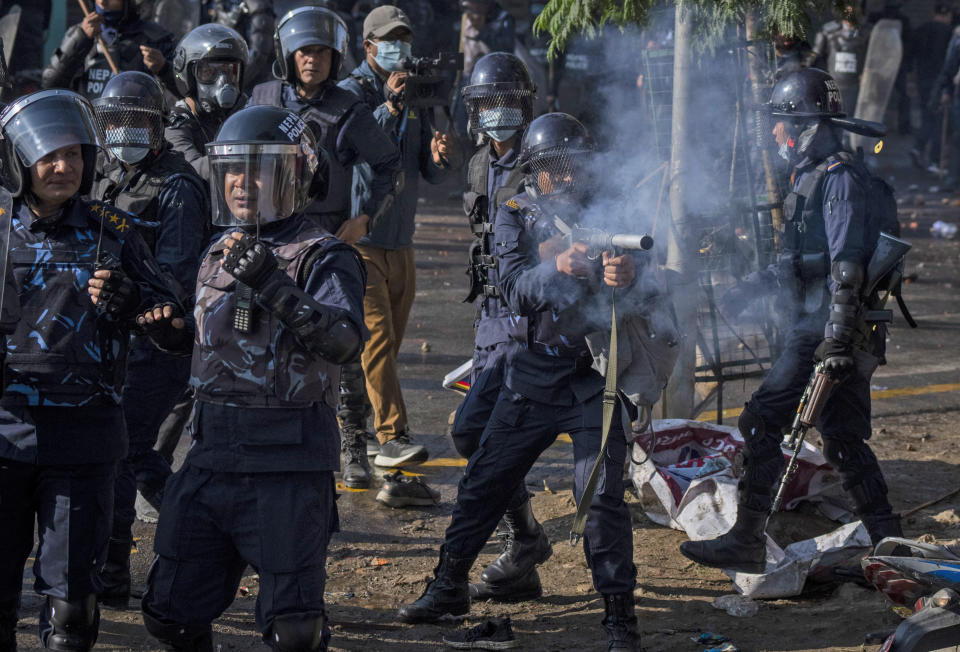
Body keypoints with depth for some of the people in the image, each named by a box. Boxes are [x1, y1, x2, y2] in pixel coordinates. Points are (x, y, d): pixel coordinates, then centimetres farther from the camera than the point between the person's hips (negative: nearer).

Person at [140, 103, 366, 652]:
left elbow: (343, 340, -26)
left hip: (288, 466, -7)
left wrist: (272, 284, -33)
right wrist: (174, 330, 7)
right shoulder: (220, 254, 14)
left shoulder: (323, 258, -9)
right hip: (213, 457, 7)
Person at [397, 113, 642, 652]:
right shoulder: (517, 217, 0)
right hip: (533, 374, 2)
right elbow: (516, 290, -13)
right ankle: (450, 587, 27)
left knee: (601, 494, -12)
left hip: (596, 375, -2)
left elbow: (644, 268, -16)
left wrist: (627, 275, -41)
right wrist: (558, 267, -33)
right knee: (484, 481, 10)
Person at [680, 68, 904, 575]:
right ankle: (887, 541, 13)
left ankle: (747, 541, -7)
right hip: (813, 326, 10)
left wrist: (837, 339, -26)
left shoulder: (841, 177, -14)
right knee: (842, 437, 10)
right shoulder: (812, 176, 18)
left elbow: (847, 266, -21)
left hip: (827, 329, -10)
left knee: (762, 421, -9)